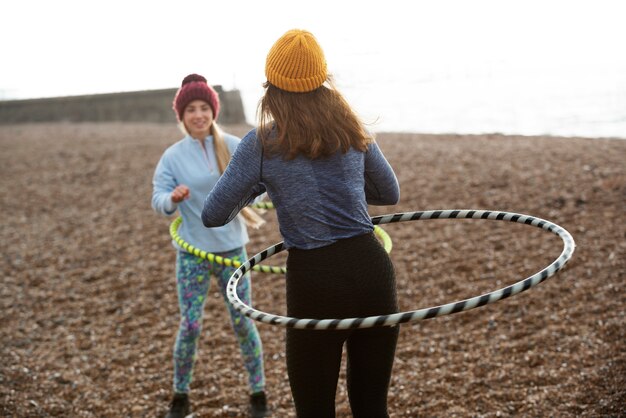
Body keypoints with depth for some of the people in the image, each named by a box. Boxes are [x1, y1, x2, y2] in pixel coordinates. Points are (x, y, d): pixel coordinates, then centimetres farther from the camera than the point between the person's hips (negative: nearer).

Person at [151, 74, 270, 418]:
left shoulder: (234, 147, -3)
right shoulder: (173, 156, -6)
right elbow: (158, 200, -10)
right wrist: (173, 198, -32)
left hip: (232, 249, 1)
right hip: (192, 252, -1)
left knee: (243, 322, 5)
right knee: (190, 326, -1)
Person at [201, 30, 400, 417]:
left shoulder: (262, 144, -4)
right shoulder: (353, 129, 7)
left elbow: (213, 216, 1)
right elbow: (390, 193, 21)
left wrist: (258, 187, 19)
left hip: (315, 282, -4)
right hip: (372, 270, 4)